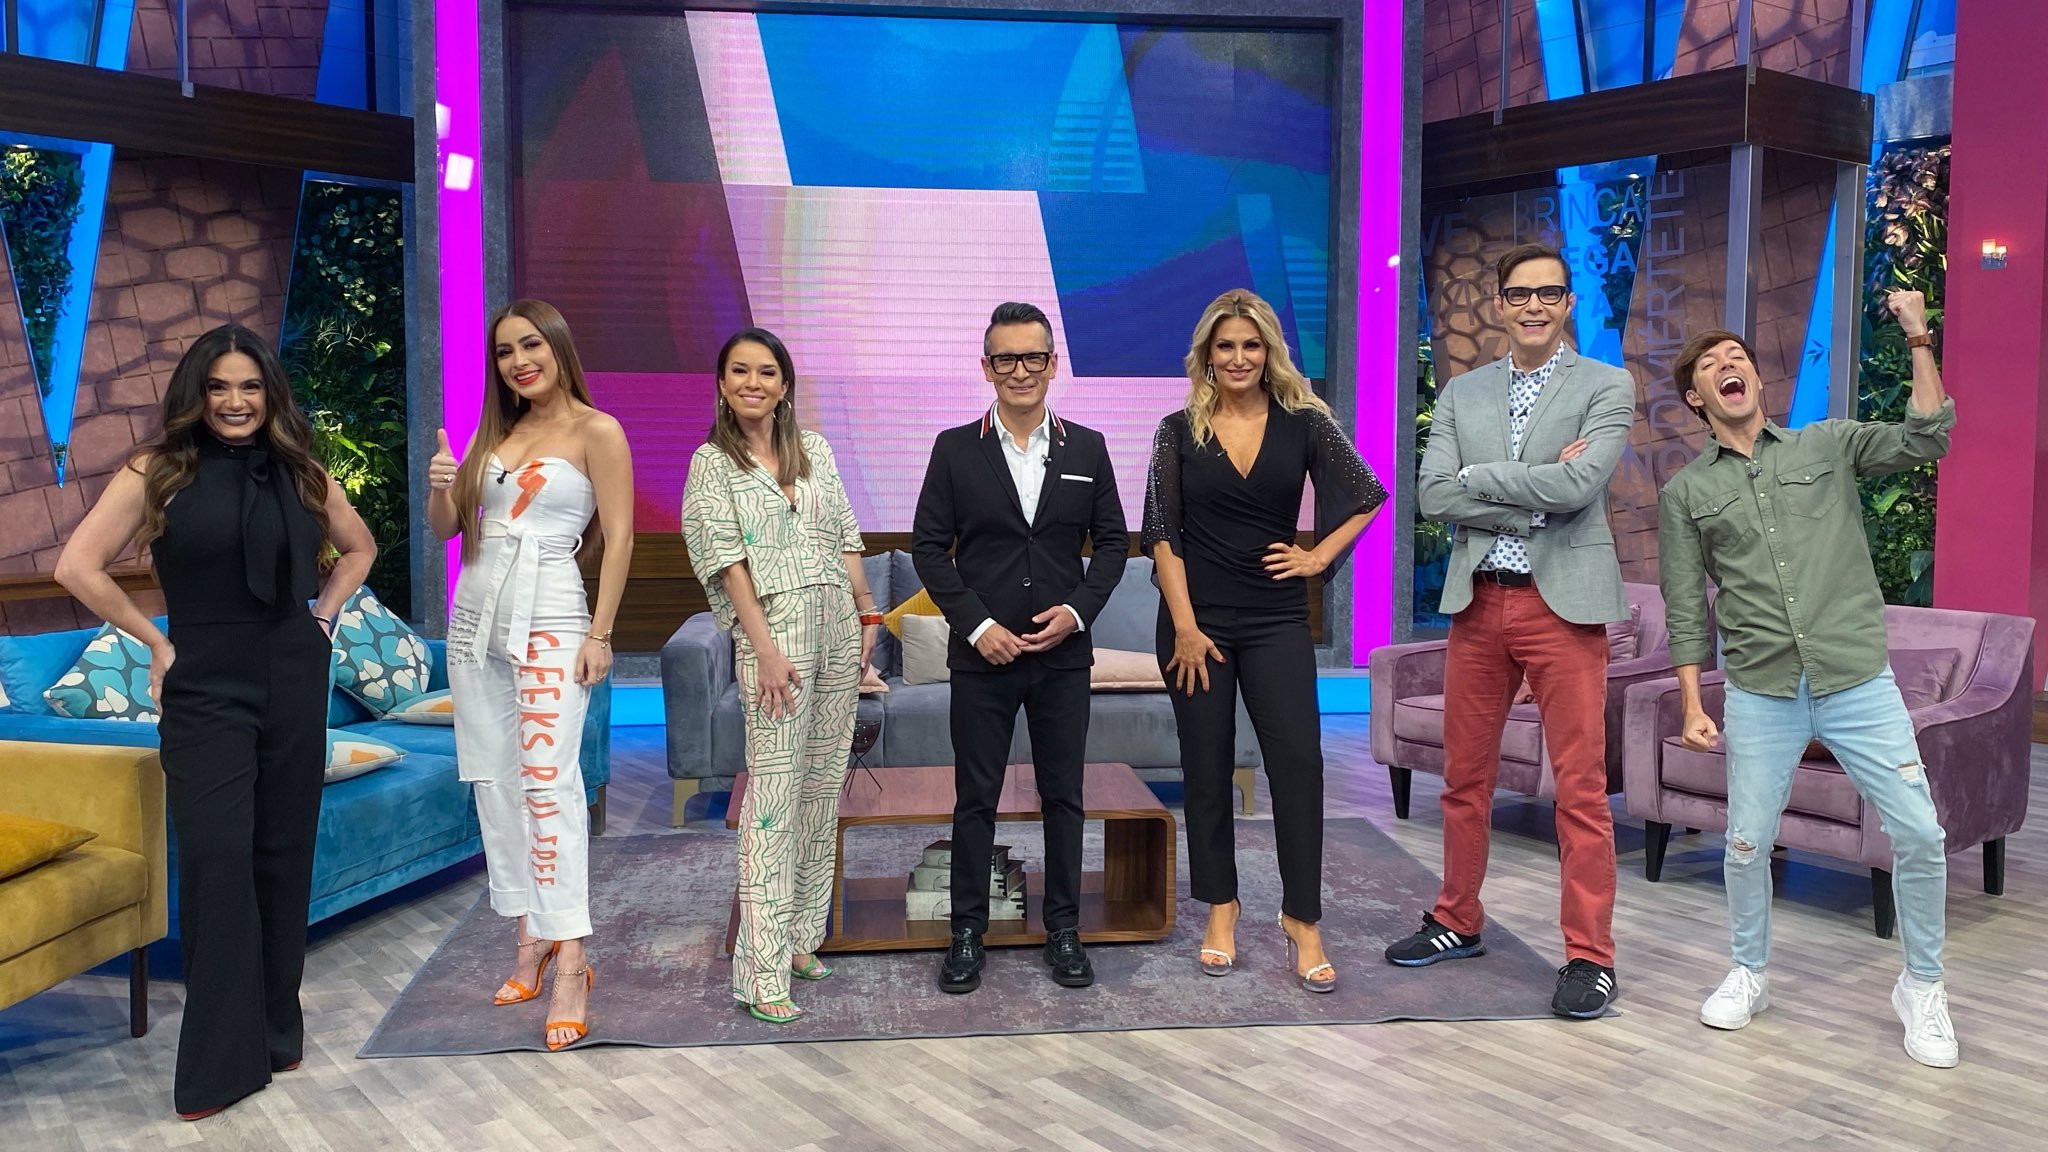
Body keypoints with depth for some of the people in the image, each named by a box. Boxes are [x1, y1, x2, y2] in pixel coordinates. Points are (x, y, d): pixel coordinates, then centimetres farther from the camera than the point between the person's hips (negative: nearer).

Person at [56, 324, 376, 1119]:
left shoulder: (301, 473, 6)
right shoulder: (159, 472, -4)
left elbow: (358, 547, 22)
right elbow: (77, 566, -10)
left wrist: (324, 612, 9)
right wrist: (156, 641, -6)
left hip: (295, 683, 3)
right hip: (205, 690, -3)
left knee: (283, 855, 9)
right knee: (218, 860, -7)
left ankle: (276, 1030, 23)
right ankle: (220, 1059, 2)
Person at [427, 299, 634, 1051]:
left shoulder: (596, 431, -3)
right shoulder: (495, 431, 14)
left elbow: (619, 538, -7)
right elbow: (445, 529, 15)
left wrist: (600, 635, -13)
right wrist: (440, 486, -7)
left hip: (549, 620, -7)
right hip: (476, 617, 7)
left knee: (548, 781, -14)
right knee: (494, 782, 7)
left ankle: (570, 964, -13)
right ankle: (532, 939, 17)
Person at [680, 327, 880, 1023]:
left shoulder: (815, 450, 14)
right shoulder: (713, 463, 1)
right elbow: (728, 561, -7)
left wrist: (867, 614, 9)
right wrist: (764, 647, -15)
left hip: (837, 625, 6)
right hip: (774, 627, -5)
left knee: (824, 786, 8)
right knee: (773, 790, -9)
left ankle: (801, 936, 20)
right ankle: (763, 971, -6)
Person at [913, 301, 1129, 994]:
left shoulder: (1087, 448, 5)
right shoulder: (956, 449, 0)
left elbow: (1112, 541, 8)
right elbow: (929, 546, 0)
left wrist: (1079, 610, -8)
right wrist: (977, 625, -10)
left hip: (1063, 654, 2)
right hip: (983, 653, -1)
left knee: (1063, 795, 9)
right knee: (975, 799, 5)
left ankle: (1063, 930, 21)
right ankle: (968, 932, 17)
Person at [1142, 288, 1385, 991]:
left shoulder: (1303, 424, 2)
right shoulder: (1180, 431, 1)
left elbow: (1366, 497, 13)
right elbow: (1161, 533, -2)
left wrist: (1320, 557, 1)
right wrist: (1184, 625, -9)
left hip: (1277, 620, 0)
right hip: (1196, 618, 0)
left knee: (1298, 762, -6)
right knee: (1207, 767, 7)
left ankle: (1302, 919, 6)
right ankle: (1221, 907, 22)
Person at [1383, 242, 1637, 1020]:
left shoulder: (1606, 388, 1)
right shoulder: (1461, 395, 11)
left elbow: (1578, 486, -16)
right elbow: (1432, 496, -3)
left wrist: (1480, 476, -8)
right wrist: (1534, 498, -11)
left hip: (1563, 603, -4)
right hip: (1477, 603, 4)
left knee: (1581, 787, -3)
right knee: (1465, 776, 12)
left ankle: (1589, 955, 7)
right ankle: (1458, 923, 27)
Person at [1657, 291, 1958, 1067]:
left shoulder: (1829, 446, 8)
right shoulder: (1686, 492, 7)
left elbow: (1926, 440, -6)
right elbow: (1686, 607, 6)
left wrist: (1919, 340, -12)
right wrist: (1692, 704, 1)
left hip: (1859, 682, 0)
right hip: (1760, 692, 0)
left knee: (1920, 835, -2)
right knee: (1746, 843, 4)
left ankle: (1921, 988, 19)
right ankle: (1749, 974, 28)